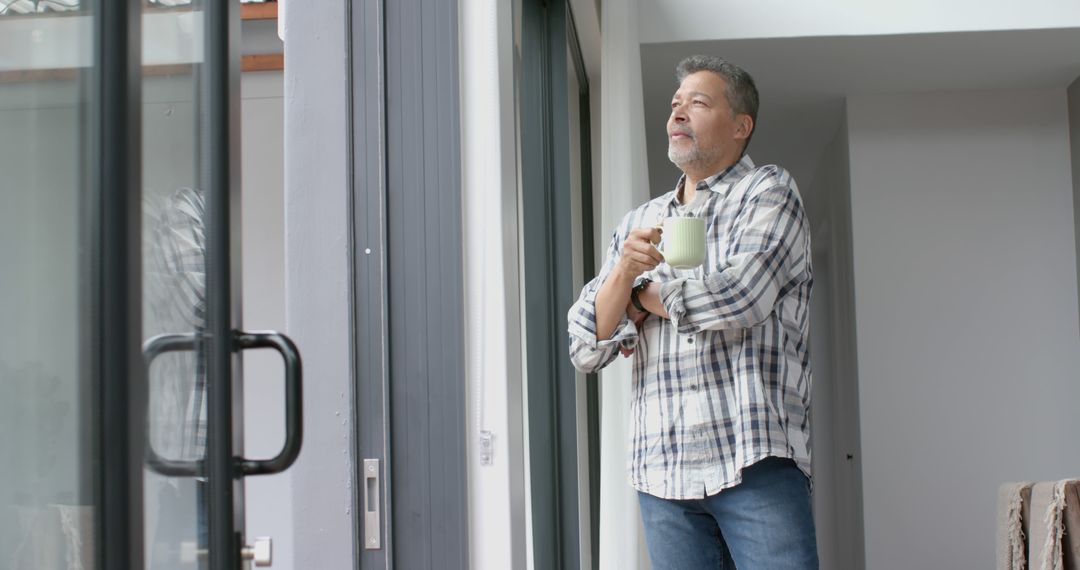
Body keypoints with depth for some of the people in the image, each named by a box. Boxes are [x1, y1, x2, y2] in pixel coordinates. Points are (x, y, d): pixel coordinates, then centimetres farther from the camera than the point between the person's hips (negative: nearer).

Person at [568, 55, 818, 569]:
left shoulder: (768, 192, 5)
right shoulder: (637, 224, 18)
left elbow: (740, 297, -13)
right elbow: (586, 350, 11)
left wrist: (643, 295, 3)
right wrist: (624, 272, -7)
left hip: (755, 460, -4)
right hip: (661, 472, 4)